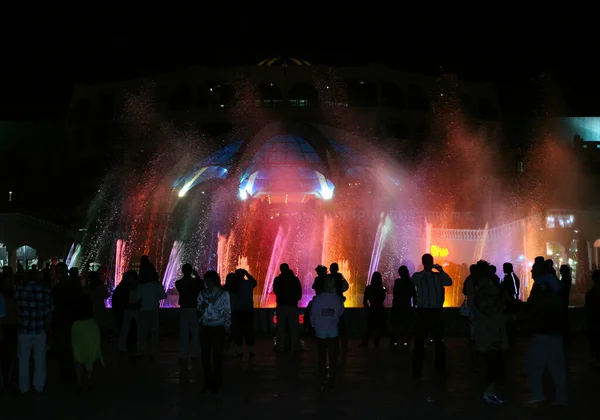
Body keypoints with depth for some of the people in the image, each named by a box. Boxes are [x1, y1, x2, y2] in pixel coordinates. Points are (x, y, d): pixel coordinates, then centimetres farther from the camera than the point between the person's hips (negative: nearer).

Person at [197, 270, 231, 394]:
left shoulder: (224, 294, -3)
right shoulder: (203, 293, 5)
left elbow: (227, 312, 0)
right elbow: (199, 310, 7)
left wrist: (227, 328, -4)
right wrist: (202, 308, -15)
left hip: (219, 329, -3)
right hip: (206, 328, 3)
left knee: (217, 356, -1)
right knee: (205, 356, 2)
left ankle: (216, 384, 9)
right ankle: (207, 383, 12)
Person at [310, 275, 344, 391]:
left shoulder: (317, 299, -10)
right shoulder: (338, 300, -10)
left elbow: (312, 315, -2)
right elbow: (341, 314, 1)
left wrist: (314, 325, 16)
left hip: (320, 333, 0)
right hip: (333, 333, 0)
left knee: (322, 358, 11)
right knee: (333, 358, 12)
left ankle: (323, 382, 9)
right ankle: (331, 381, 14)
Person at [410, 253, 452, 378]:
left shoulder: (438, 276, 9)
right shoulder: (418, 275, 2)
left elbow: (449, 282, -7)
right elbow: (413, 281, -20)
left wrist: (441, 271, -17)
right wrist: (425, 270, -21)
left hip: (437, 311, 3)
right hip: (424, 311, -3)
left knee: (439, 340, 8)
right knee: (420, 341, -1)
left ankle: (440, 368, 17)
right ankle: (417, 369, 4)